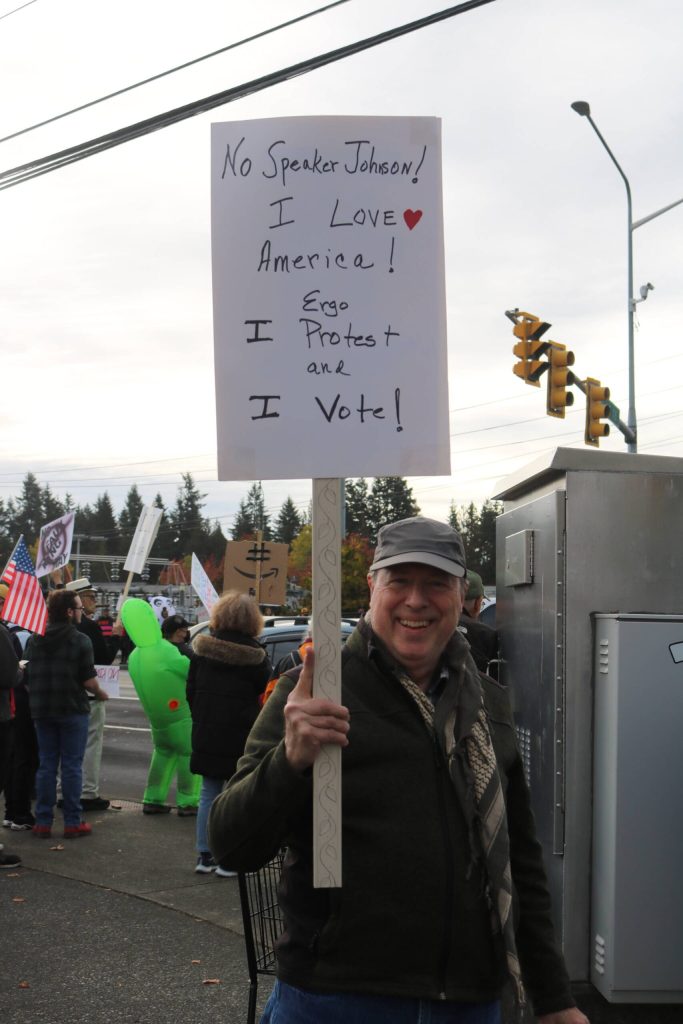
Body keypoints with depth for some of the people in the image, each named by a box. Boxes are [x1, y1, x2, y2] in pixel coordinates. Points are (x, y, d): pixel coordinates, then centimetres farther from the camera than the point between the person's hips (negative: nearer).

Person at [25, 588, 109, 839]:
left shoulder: (34, 639, 4)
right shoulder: (80, 640, -12)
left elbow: (28, 674, 8)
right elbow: (88, 680, -14)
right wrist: (100, 693, 6)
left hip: (41, 711, 4)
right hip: (72, 710, -4)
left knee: (46, 765, 10)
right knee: (71, 766, 3)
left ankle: (43, 822, 11)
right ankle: (72, 822, 5)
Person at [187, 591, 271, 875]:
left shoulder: (203, 647, 2)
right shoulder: (254, 655, -10)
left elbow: (191, 690, 8)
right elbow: (264, 693, -4)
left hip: (206, 732, 4)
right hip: (240, 735, -4)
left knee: (209, 794, 12)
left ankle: (204, 855, 15)